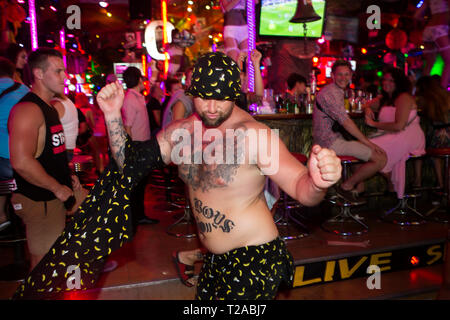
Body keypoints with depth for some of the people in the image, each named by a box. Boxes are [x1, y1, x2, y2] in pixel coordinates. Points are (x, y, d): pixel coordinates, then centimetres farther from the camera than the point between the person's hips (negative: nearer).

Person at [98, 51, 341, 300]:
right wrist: (113, 114, -7)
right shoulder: (181, 132, -1)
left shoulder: (253, 135, -21)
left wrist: (317, 183, -50)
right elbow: (128, 161, 6)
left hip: (255, 261, -6)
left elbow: (300, 187, -26)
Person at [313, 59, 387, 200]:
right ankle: (346, 186, -1)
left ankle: (358, 189, 20)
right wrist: (368, 143, -18)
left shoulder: (338, 92, 20)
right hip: (332, 143, -11)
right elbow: (345, 122, -22)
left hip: (336, 139, 11)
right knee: (380, 158, -14)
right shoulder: (330, 93, -16)